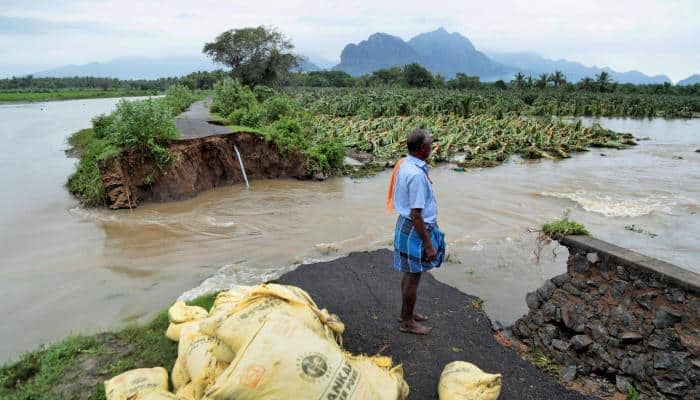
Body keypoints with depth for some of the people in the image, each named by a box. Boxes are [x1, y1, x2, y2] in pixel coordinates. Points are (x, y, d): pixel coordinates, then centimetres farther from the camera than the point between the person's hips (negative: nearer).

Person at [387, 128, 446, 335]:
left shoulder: (405, 164, 3)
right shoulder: (416, 174, -27)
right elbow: (416, 215, -25)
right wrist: (428, 244, -20)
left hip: (405, 224, 9)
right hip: (415, 229, -9)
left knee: (409, 273, 21)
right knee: (413, 276, 6)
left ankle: (406, 313, 38)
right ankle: (407, 322, 22)